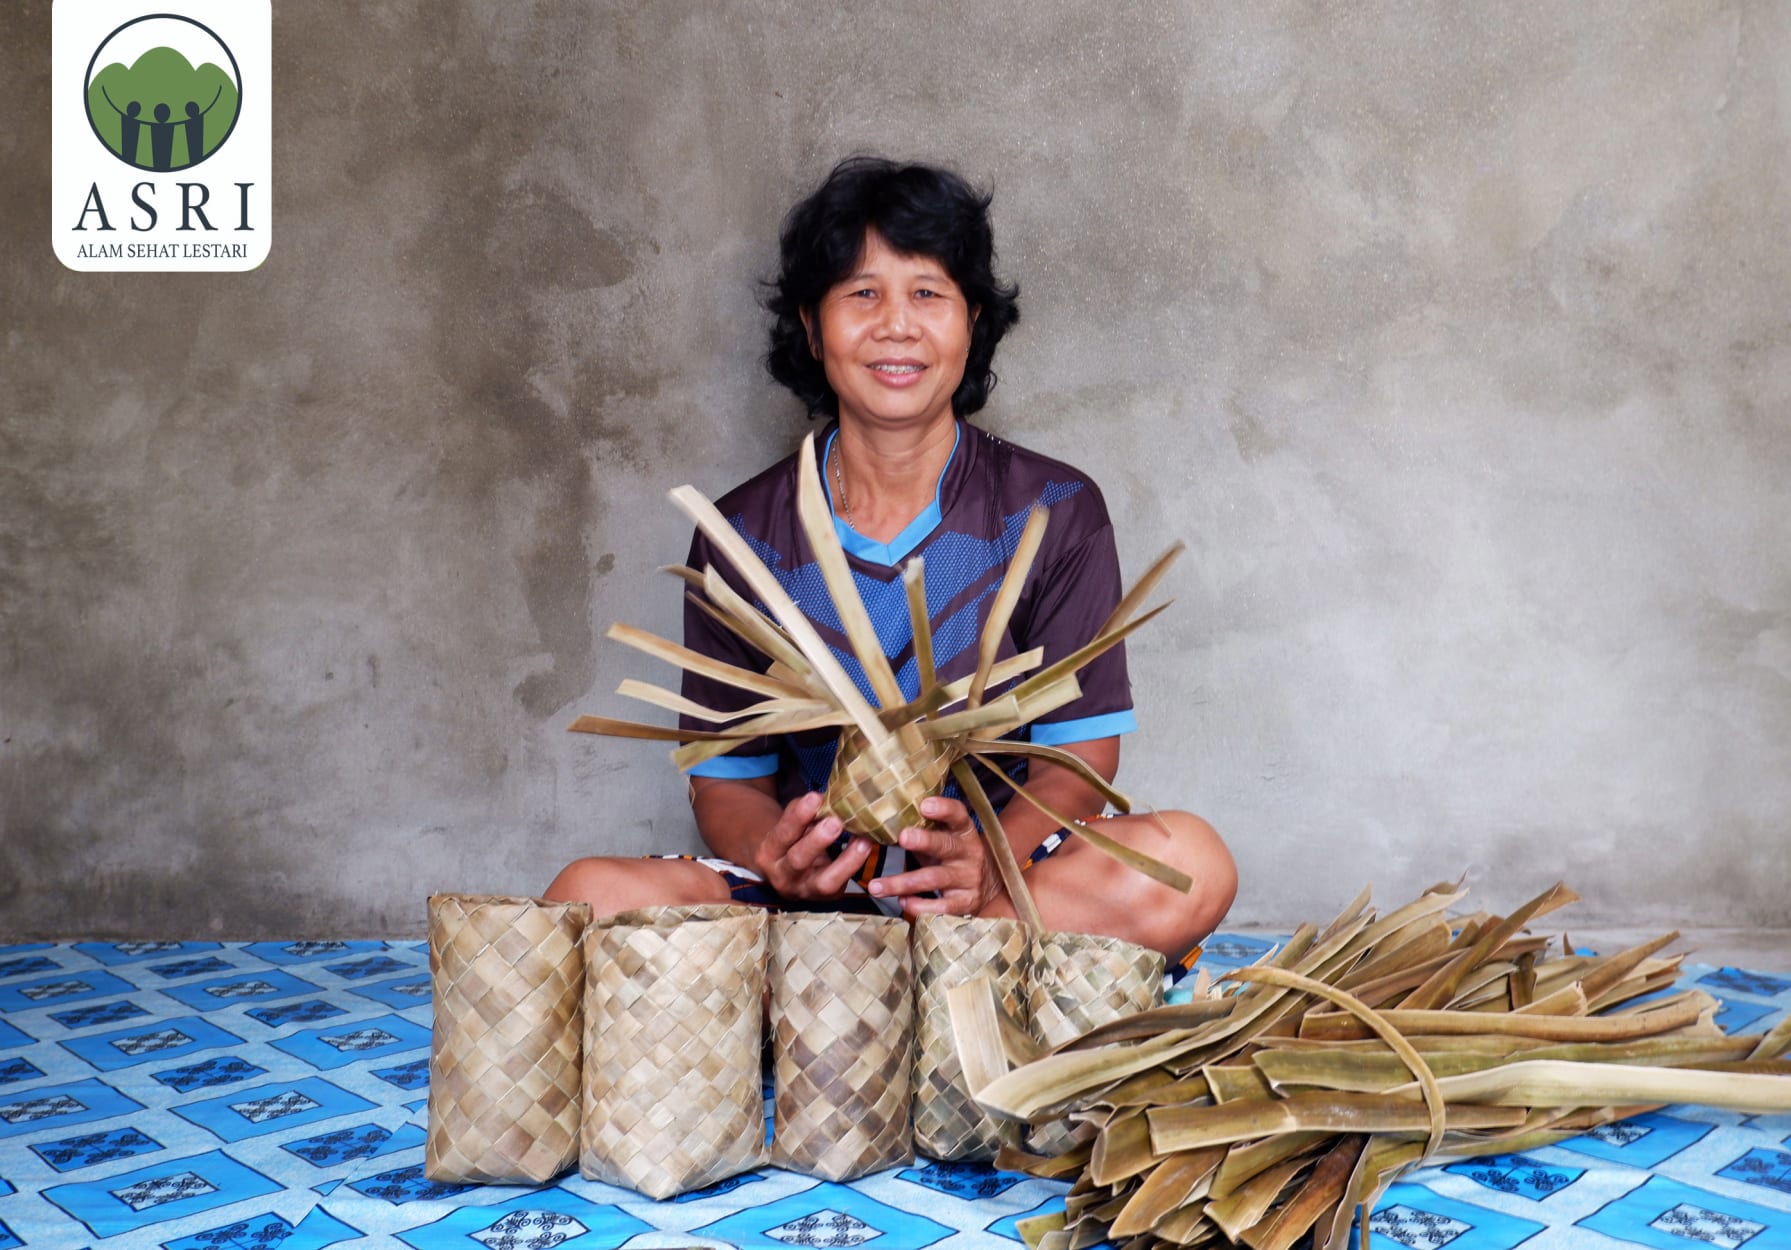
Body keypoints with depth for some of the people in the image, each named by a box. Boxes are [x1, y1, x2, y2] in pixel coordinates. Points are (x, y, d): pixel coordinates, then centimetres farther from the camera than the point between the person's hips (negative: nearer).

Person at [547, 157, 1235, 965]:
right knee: (588, 896, -27)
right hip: (807, 890, 1)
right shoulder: (742, 535, 4)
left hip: (1010, 880, 0)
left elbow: (1079, 757, -2)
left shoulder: (1056, 512, 3)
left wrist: (991, 862, -25)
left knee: (1188, 862, -31)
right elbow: (726, 778, 4)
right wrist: (773, 858, -21)